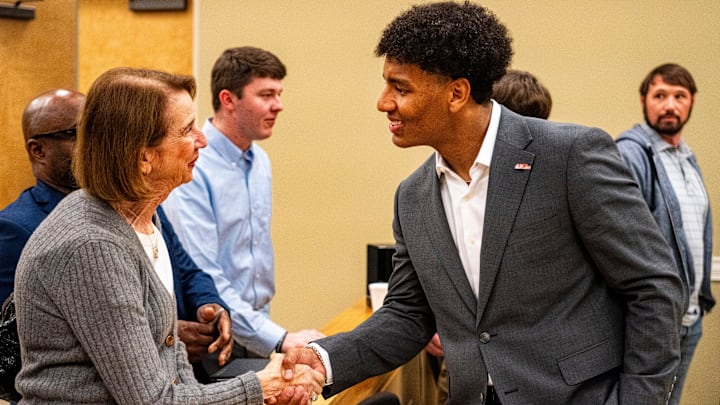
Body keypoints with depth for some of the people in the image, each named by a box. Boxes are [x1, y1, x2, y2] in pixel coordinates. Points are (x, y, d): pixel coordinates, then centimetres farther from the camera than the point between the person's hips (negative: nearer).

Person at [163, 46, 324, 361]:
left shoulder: (260, 161, 10)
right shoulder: (192, 169, -16)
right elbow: (201, 278, -21)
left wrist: (265, 322, 14)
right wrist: (279, 339, -22)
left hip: (256, 334, 7)